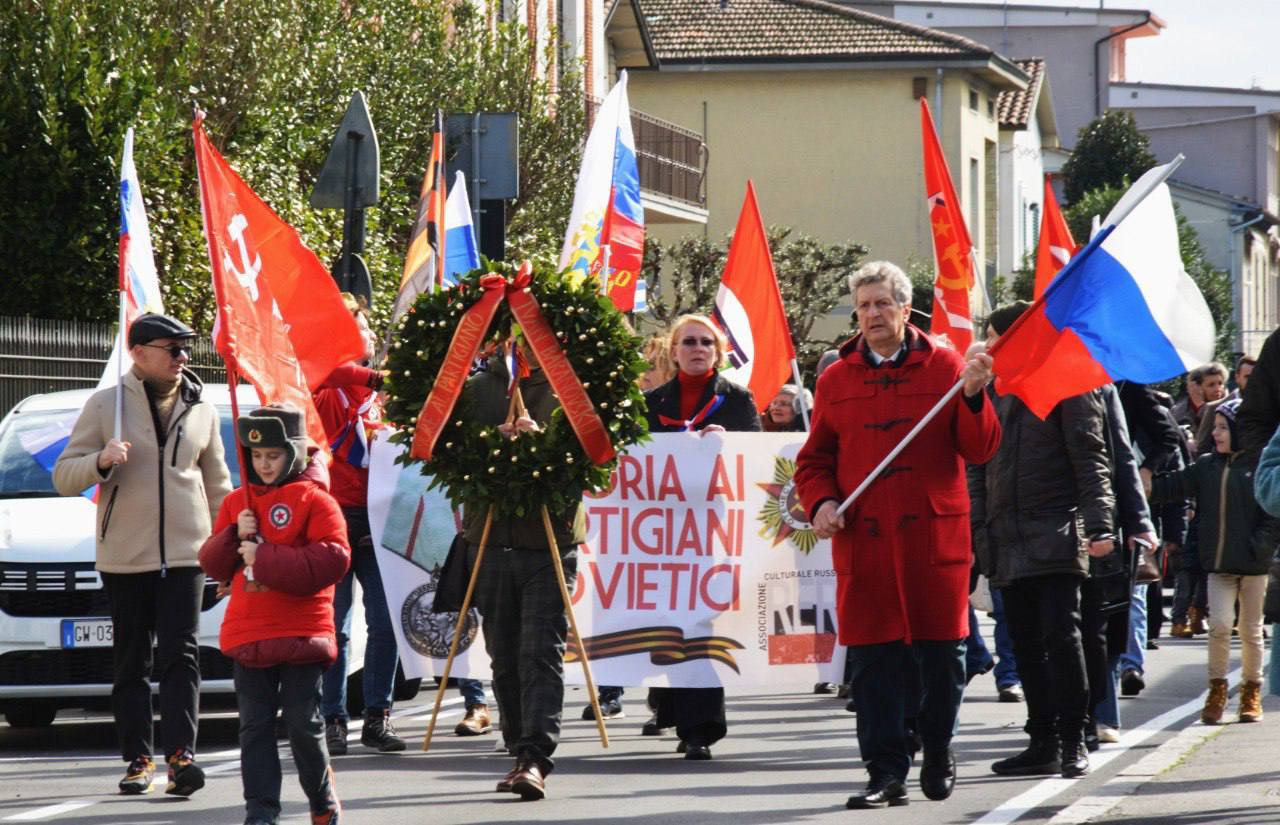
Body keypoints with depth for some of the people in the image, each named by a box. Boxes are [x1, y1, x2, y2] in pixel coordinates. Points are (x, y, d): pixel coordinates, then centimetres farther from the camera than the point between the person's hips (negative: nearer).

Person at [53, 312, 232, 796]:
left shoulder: (201, 411, 11)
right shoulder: (105, 406, 2)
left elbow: (218, 486, 18)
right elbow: (63, 478, 1)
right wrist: (101, 461, -19)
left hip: (185, 555, 1)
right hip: (123, 557, -1)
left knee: (180, 655, -10)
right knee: (131, 662, 3)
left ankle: (181, 755, -18)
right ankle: (138, 759, 7)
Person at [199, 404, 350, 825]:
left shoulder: (315, 499, -5)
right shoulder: (237, 501, 12)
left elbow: (334, 560, -17)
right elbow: (213, 564, 14)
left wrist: (265, 559, -19)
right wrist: (234, 538, -8)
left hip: (301, 633, -5)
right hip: (248, 633, 5)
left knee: (303, 725, 0)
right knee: (255, 726, 3)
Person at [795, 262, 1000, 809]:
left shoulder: (945, 367, 5)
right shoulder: (836, 380, 11)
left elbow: (980, 450, 0)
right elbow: (814, 459, 16)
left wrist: (972, 396, -16)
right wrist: (820, 502, -3)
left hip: (934, 537, -1)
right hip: (863, 539, 1)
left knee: (941, 653, 3)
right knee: (872, 660, -2)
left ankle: (938, 755, 22)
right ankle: (886, 773, 2)